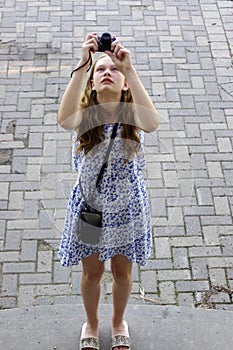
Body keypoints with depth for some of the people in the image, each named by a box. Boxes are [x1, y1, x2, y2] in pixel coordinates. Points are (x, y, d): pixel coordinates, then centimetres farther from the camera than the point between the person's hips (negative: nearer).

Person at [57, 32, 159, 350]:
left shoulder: (132, 113, -14)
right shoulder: (85, 114, -13)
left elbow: (152, 123, -39)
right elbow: (64, 119, -39)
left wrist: (130, 68, -42)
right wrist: (83, 63, -43)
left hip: (128, 207, 0)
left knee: (122, 272, 20)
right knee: (92, 273, 19)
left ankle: (118, 322, 50)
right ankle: (91, 324, 49)